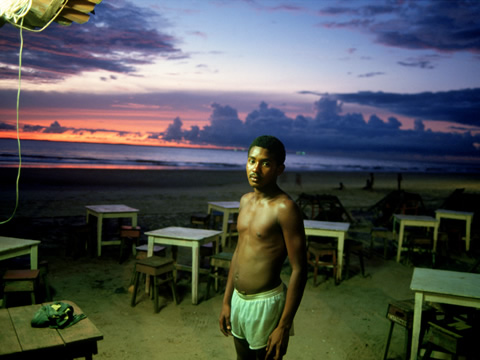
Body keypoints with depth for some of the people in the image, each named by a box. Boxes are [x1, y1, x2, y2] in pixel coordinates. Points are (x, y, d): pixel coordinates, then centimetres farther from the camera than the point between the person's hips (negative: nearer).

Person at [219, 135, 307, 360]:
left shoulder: (284, 208, -19)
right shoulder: (245, 201, 4)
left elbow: (299, 270, -19)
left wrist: (284, 327, -18)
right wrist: (226, 301, 14)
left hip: (265, 303, -7)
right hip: (238, 299, 7)